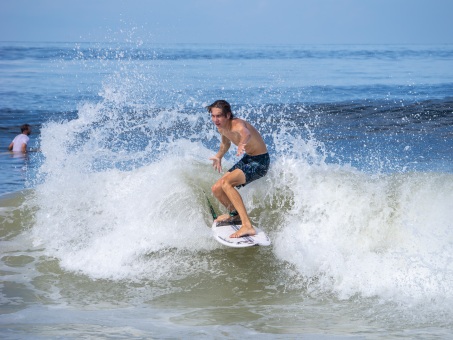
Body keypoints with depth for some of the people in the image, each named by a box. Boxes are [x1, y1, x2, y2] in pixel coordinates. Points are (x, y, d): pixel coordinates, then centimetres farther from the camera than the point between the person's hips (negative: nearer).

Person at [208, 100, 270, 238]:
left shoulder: (237, 125, -29)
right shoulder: (221, 128, -2)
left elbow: (246, 134, -56)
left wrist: (241, 144, -75)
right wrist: (219, 157, 11)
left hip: (260, 161, -9)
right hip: (247, 159, 9)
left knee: (226, 182, -29)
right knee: (216, 189, 8)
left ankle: (247, 226, -33)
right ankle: (234, 213, 39)